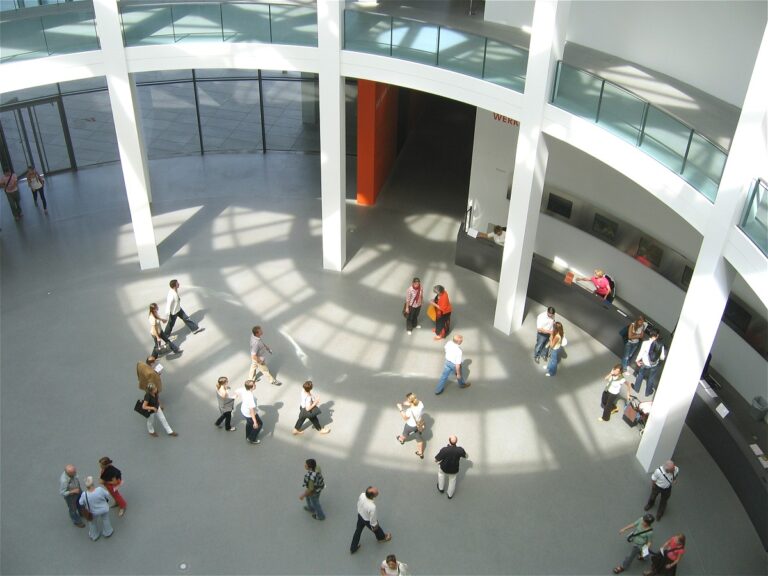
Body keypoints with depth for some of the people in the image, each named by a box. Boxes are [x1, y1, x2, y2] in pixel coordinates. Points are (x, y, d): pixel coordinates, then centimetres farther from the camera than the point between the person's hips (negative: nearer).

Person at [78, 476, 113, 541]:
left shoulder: (84, 494, -32)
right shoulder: (100, 489, -33)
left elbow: (81, 503, -12)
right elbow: (107, 495, -14)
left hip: (93, 512, 0)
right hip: (104, 509, 0)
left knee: (92, 522, 29)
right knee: (105, 519, 29)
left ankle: (94, 536, 50)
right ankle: (107, 533, 50)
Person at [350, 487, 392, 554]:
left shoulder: (362, 495, -29)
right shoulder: (372, 507, -46)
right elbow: (373, 519, -26)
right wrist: (374, 526, -5)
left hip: (360, 515, 5)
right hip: (367, 520, -5)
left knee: (358, 530, 29)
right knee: (377, 529, 29)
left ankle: (353, 548, 50)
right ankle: (382, 537, 63)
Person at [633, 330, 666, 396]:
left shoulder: (645, 343, -25)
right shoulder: (660, 345, -20)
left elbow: (641, 353, -15)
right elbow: (662, 357, -12)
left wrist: (638, 360, 3)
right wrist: (664, 353, 10)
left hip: (645, 364, -1)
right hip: (654, 365, 1)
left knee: (640, 375, 27)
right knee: (651, 378, 24)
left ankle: (636, 388, 45)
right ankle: (648, 392, 43)